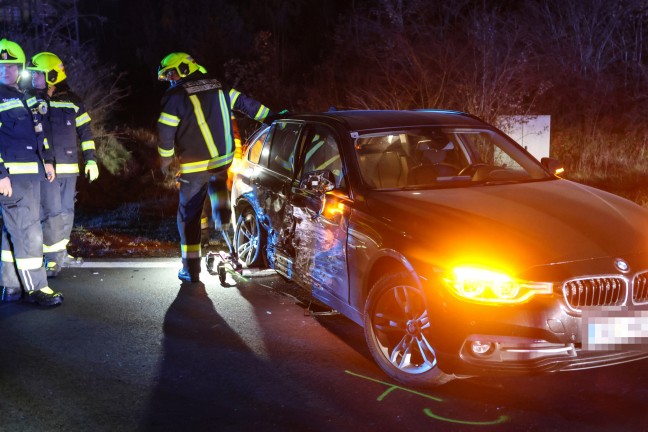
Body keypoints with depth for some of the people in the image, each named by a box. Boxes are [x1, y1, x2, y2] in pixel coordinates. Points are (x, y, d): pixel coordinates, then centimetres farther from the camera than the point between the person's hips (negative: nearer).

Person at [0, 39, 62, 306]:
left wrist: (46, 160, 23)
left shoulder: (23, 98, 19)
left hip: (31, 173, 9)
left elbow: (37, 132, 27)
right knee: (28, 230, -7)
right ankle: (35, 287, 0)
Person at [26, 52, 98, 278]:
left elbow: (85, 131, 10)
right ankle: (52, 259, 1)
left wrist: (91, 159, 4)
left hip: (69, 167, 3)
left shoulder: (72, 101, 5)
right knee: (52, 212, -8)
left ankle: (61, 252, 27)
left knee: (66, 211, 12)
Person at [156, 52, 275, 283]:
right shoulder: (218, 87, 9)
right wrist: (270, 117, 25)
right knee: (216, 182, 39)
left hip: (194, 167, -5)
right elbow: (245, 103, 15)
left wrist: (166, 156, 8)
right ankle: (221, 215, 12)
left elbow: (165, 131, -8)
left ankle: (191, 269, 11)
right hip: (223, 160, 5)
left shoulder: (176, 96, -8)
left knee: (189, 215, 8)